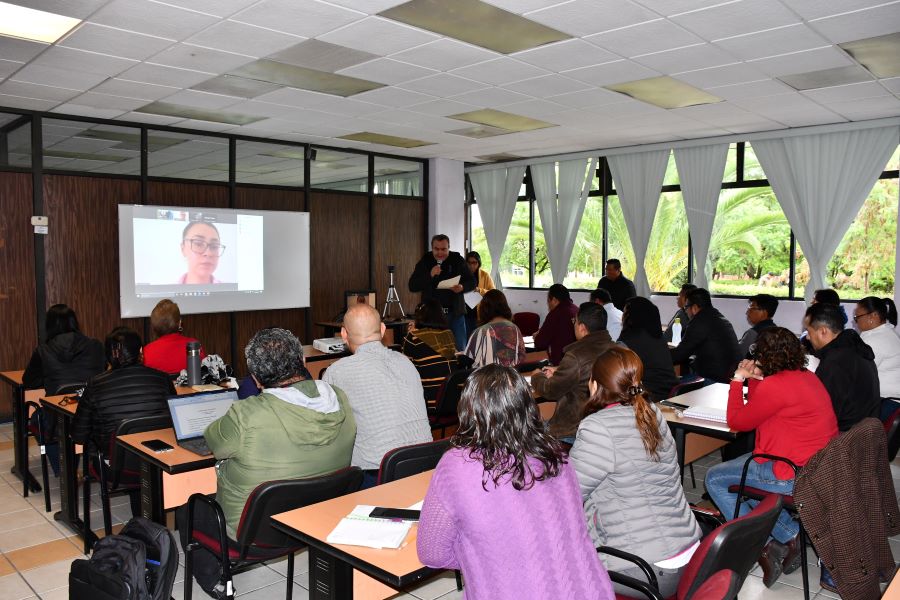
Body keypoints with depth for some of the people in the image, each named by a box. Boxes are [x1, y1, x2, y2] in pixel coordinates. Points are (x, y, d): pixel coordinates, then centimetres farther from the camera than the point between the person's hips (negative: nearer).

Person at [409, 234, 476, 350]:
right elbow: (412, 286, -4)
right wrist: (430, 275, -18)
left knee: (459, 348, 3)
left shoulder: (458, 260, 2)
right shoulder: (424, 262, 1)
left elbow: (472, 282, 4)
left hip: (455, 313, 0)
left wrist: (462, 287, -18)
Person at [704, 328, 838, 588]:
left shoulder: (775, 386, -21)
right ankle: (788, 534, 12)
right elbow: (758, 411, 16)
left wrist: (738, 379, 0)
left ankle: (762, 546, 2)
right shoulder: (809, 378, 7)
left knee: (715, 479, 4)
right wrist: (754, 378, 10)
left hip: (794, 476, -9)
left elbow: (737, 421, -7)